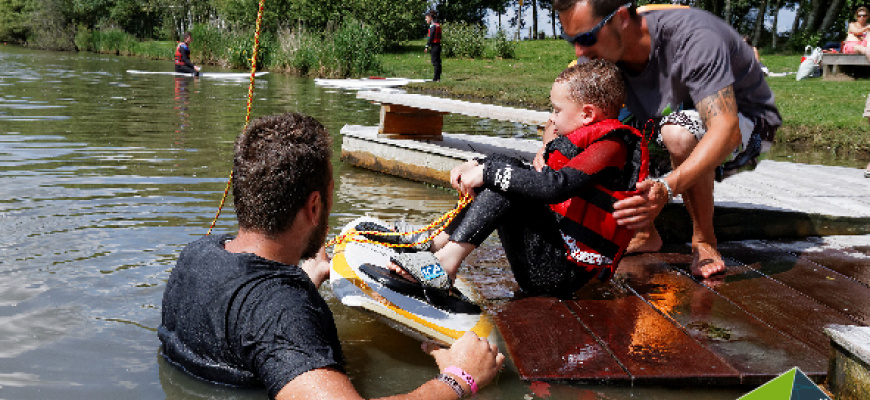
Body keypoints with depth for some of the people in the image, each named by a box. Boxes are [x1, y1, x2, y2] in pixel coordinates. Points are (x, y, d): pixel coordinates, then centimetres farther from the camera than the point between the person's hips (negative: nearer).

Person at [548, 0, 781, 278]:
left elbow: (726, 129, -45)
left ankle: (704, 241, -14)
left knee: (678, 133, -37)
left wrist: (666, 189, -59)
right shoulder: (599, 53, -17)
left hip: (745, 120, -6)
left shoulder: (693, 37, -36)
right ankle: (645, 234, 4)